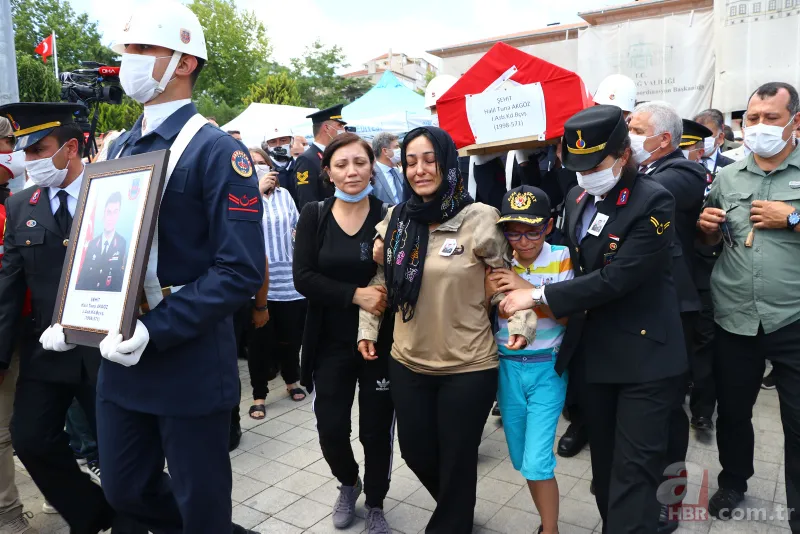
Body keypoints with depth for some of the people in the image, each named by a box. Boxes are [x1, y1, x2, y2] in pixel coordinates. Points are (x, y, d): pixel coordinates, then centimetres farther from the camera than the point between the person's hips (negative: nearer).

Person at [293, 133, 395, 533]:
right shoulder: (313, 215, -2)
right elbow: (303, 278, -11)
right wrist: (356, 294, -21)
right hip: (331, 343, 2)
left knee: (376, 430, 9)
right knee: (330, 429, 8)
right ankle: (348, 482, 42)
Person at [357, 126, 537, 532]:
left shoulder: (479, 218, -12)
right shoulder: (396, 219, 1)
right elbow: (381, 279, 13)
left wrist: (520, 322, -14)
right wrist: (367, 329, 10)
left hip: (468, 367, -4)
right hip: (408, 363, 5)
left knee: (456, 461, 12)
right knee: (415, 451, 20)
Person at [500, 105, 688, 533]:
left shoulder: (653, 201, -16)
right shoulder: (578, 198, 6)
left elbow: (616, 278, -23)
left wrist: (539, 296, -20)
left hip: (644, 356, -6)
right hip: (591, 352, 6)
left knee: (633, 472, -1)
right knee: (604, 464, 18)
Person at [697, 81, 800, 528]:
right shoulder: (726, 177, 8)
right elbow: (709, 242, 15)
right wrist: (707, 226, -5)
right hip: (735, 320, 3)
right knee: (732, 411, 18)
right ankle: (733, 482, 41)